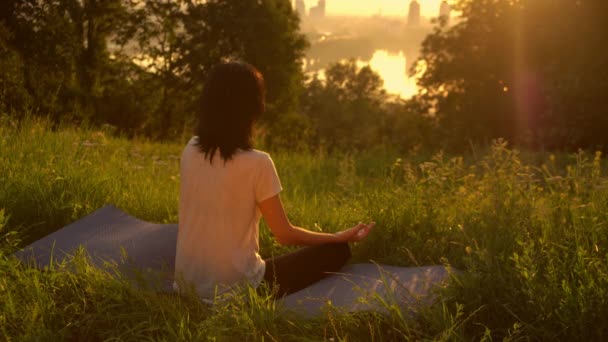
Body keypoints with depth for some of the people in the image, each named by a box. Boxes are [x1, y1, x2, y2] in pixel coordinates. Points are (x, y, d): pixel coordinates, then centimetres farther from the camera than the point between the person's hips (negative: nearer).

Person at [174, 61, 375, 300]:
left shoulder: (190, 151, -2)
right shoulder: (257, 163, -19)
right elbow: (285, 235, -7)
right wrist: (340, 237, 5)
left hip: (188, 283, 7)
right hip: (233, 289, -6)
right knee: (337, 251, 5)